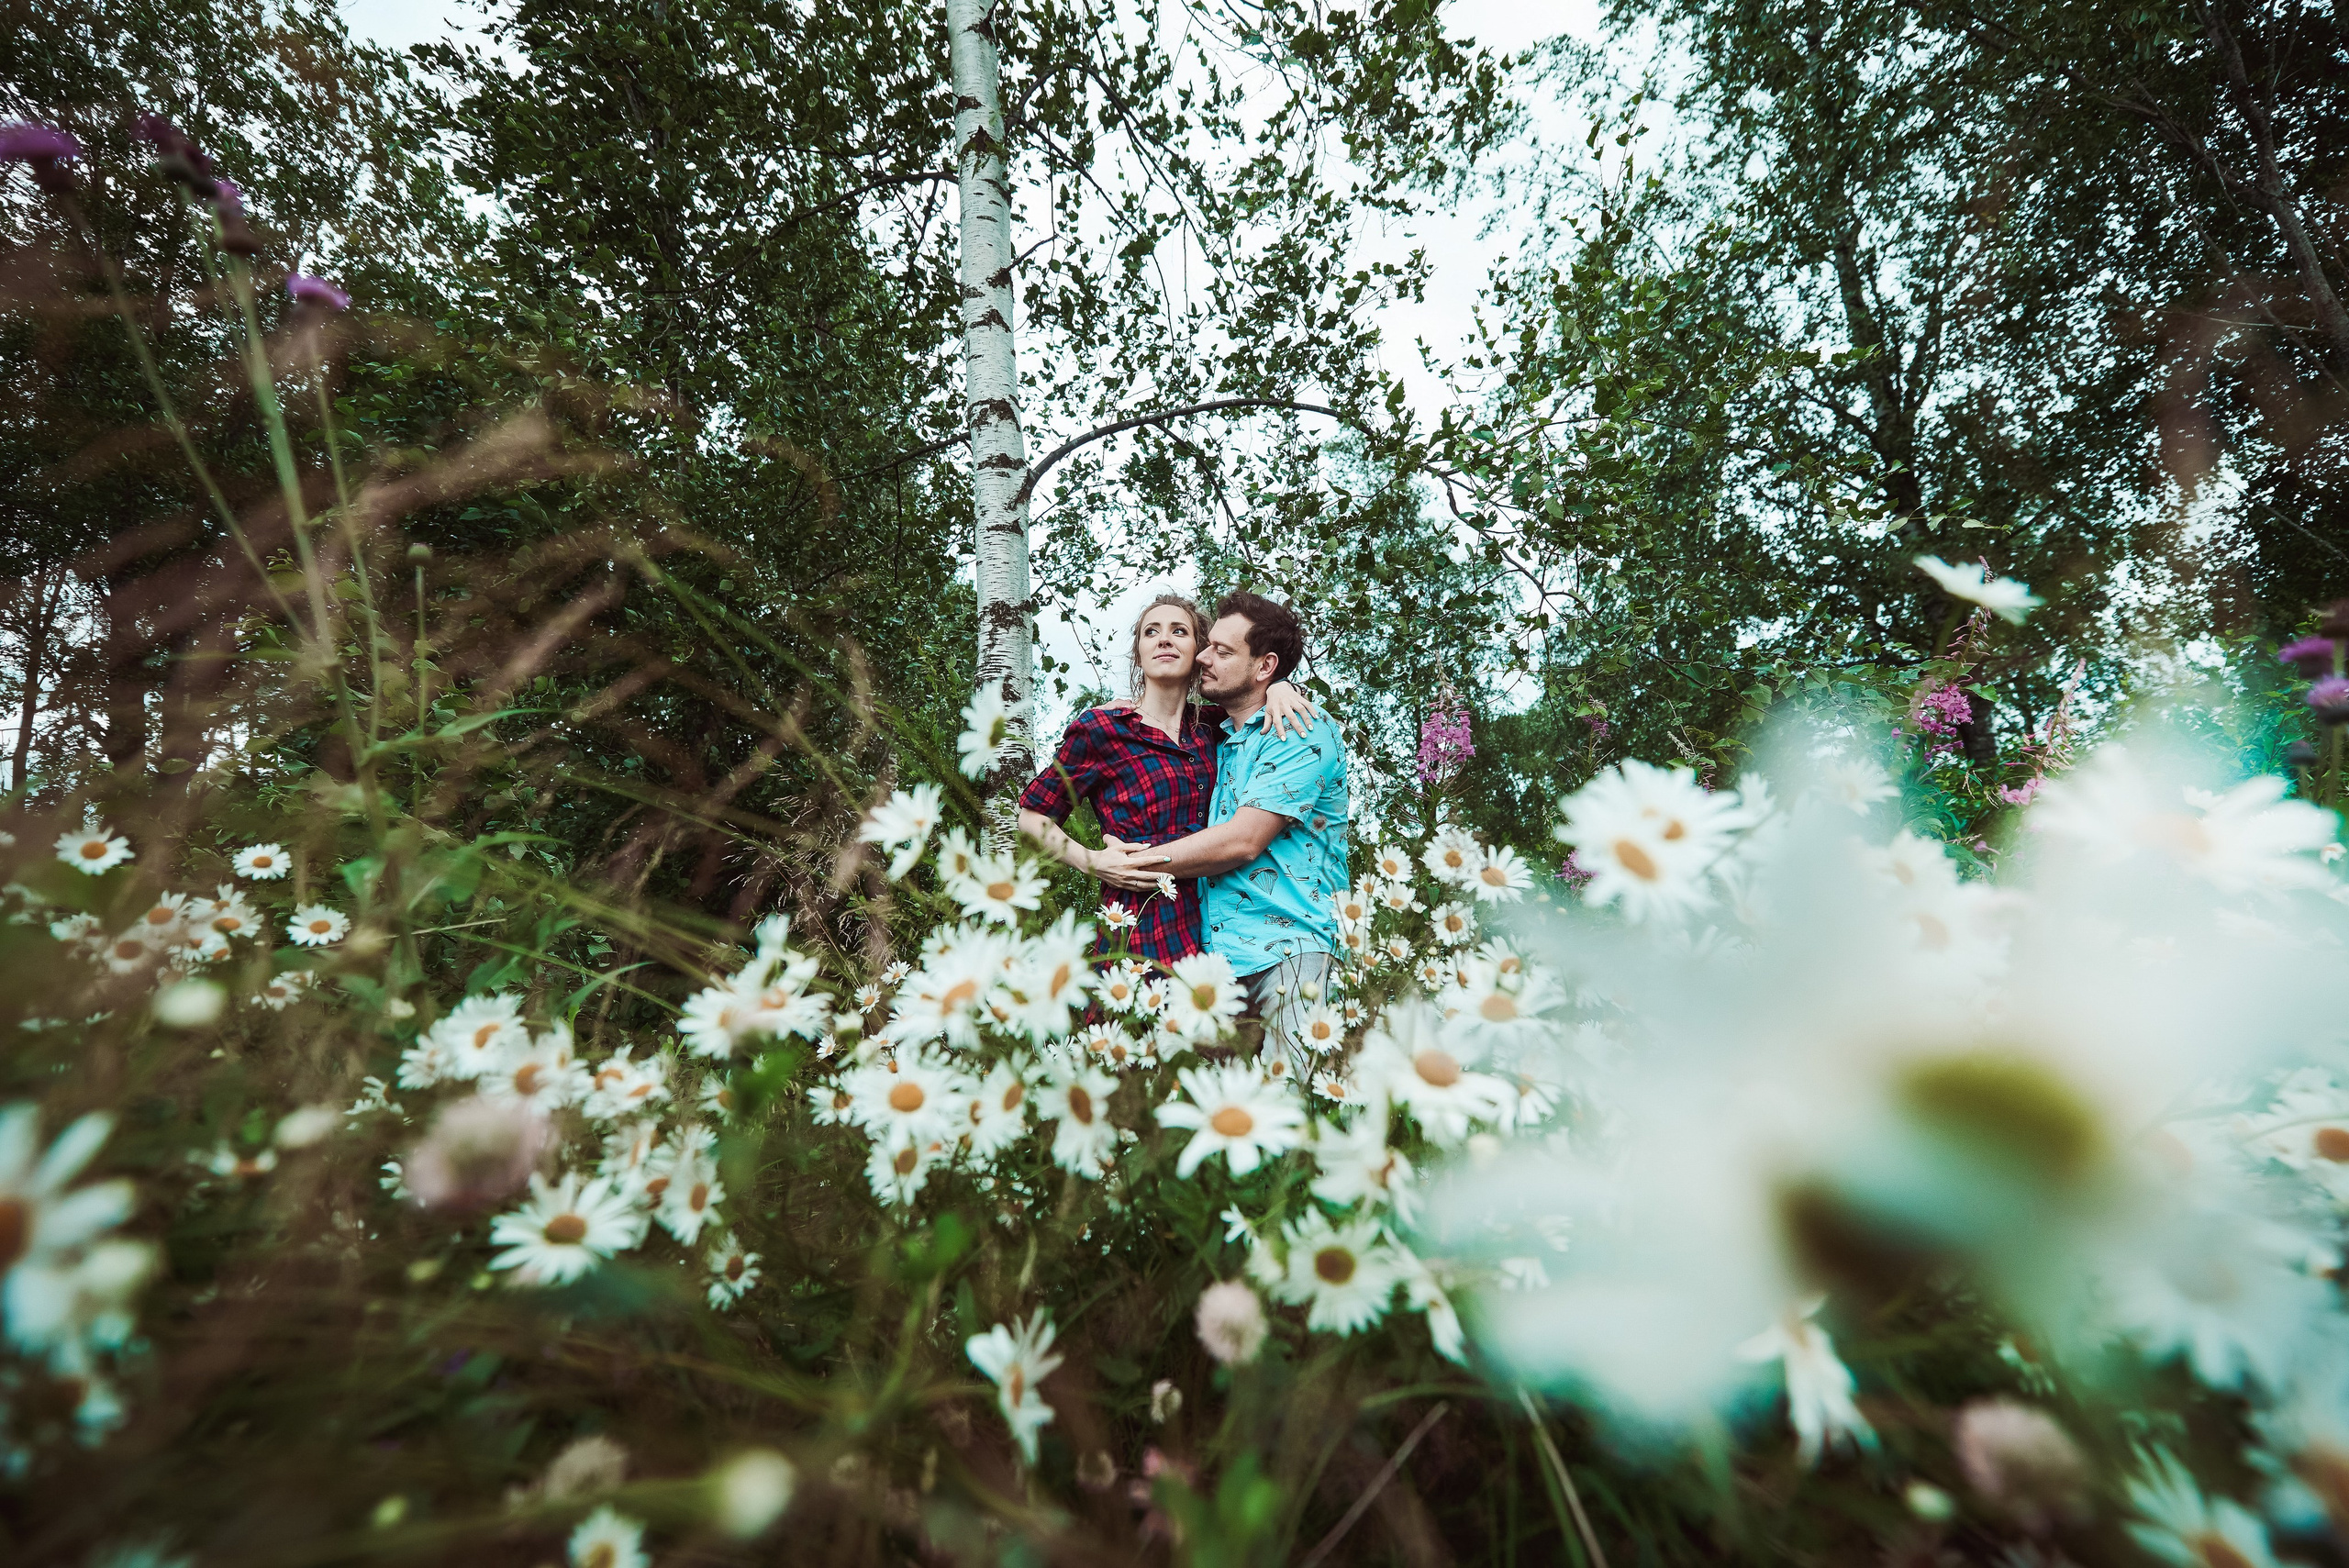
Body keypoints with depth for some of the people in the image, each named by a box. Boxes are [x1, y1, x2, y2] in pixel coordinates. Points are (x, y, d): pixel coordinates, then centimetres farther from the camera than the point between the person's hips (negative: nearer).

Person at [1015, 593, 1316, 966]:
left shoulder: (1208, 726, 9)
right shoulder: (1100, 727, -4)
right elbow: (1033, 816, 3)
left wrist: (1278, 689, 2)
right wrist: (1093, 862, -13)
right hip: (1144, 931, -4)